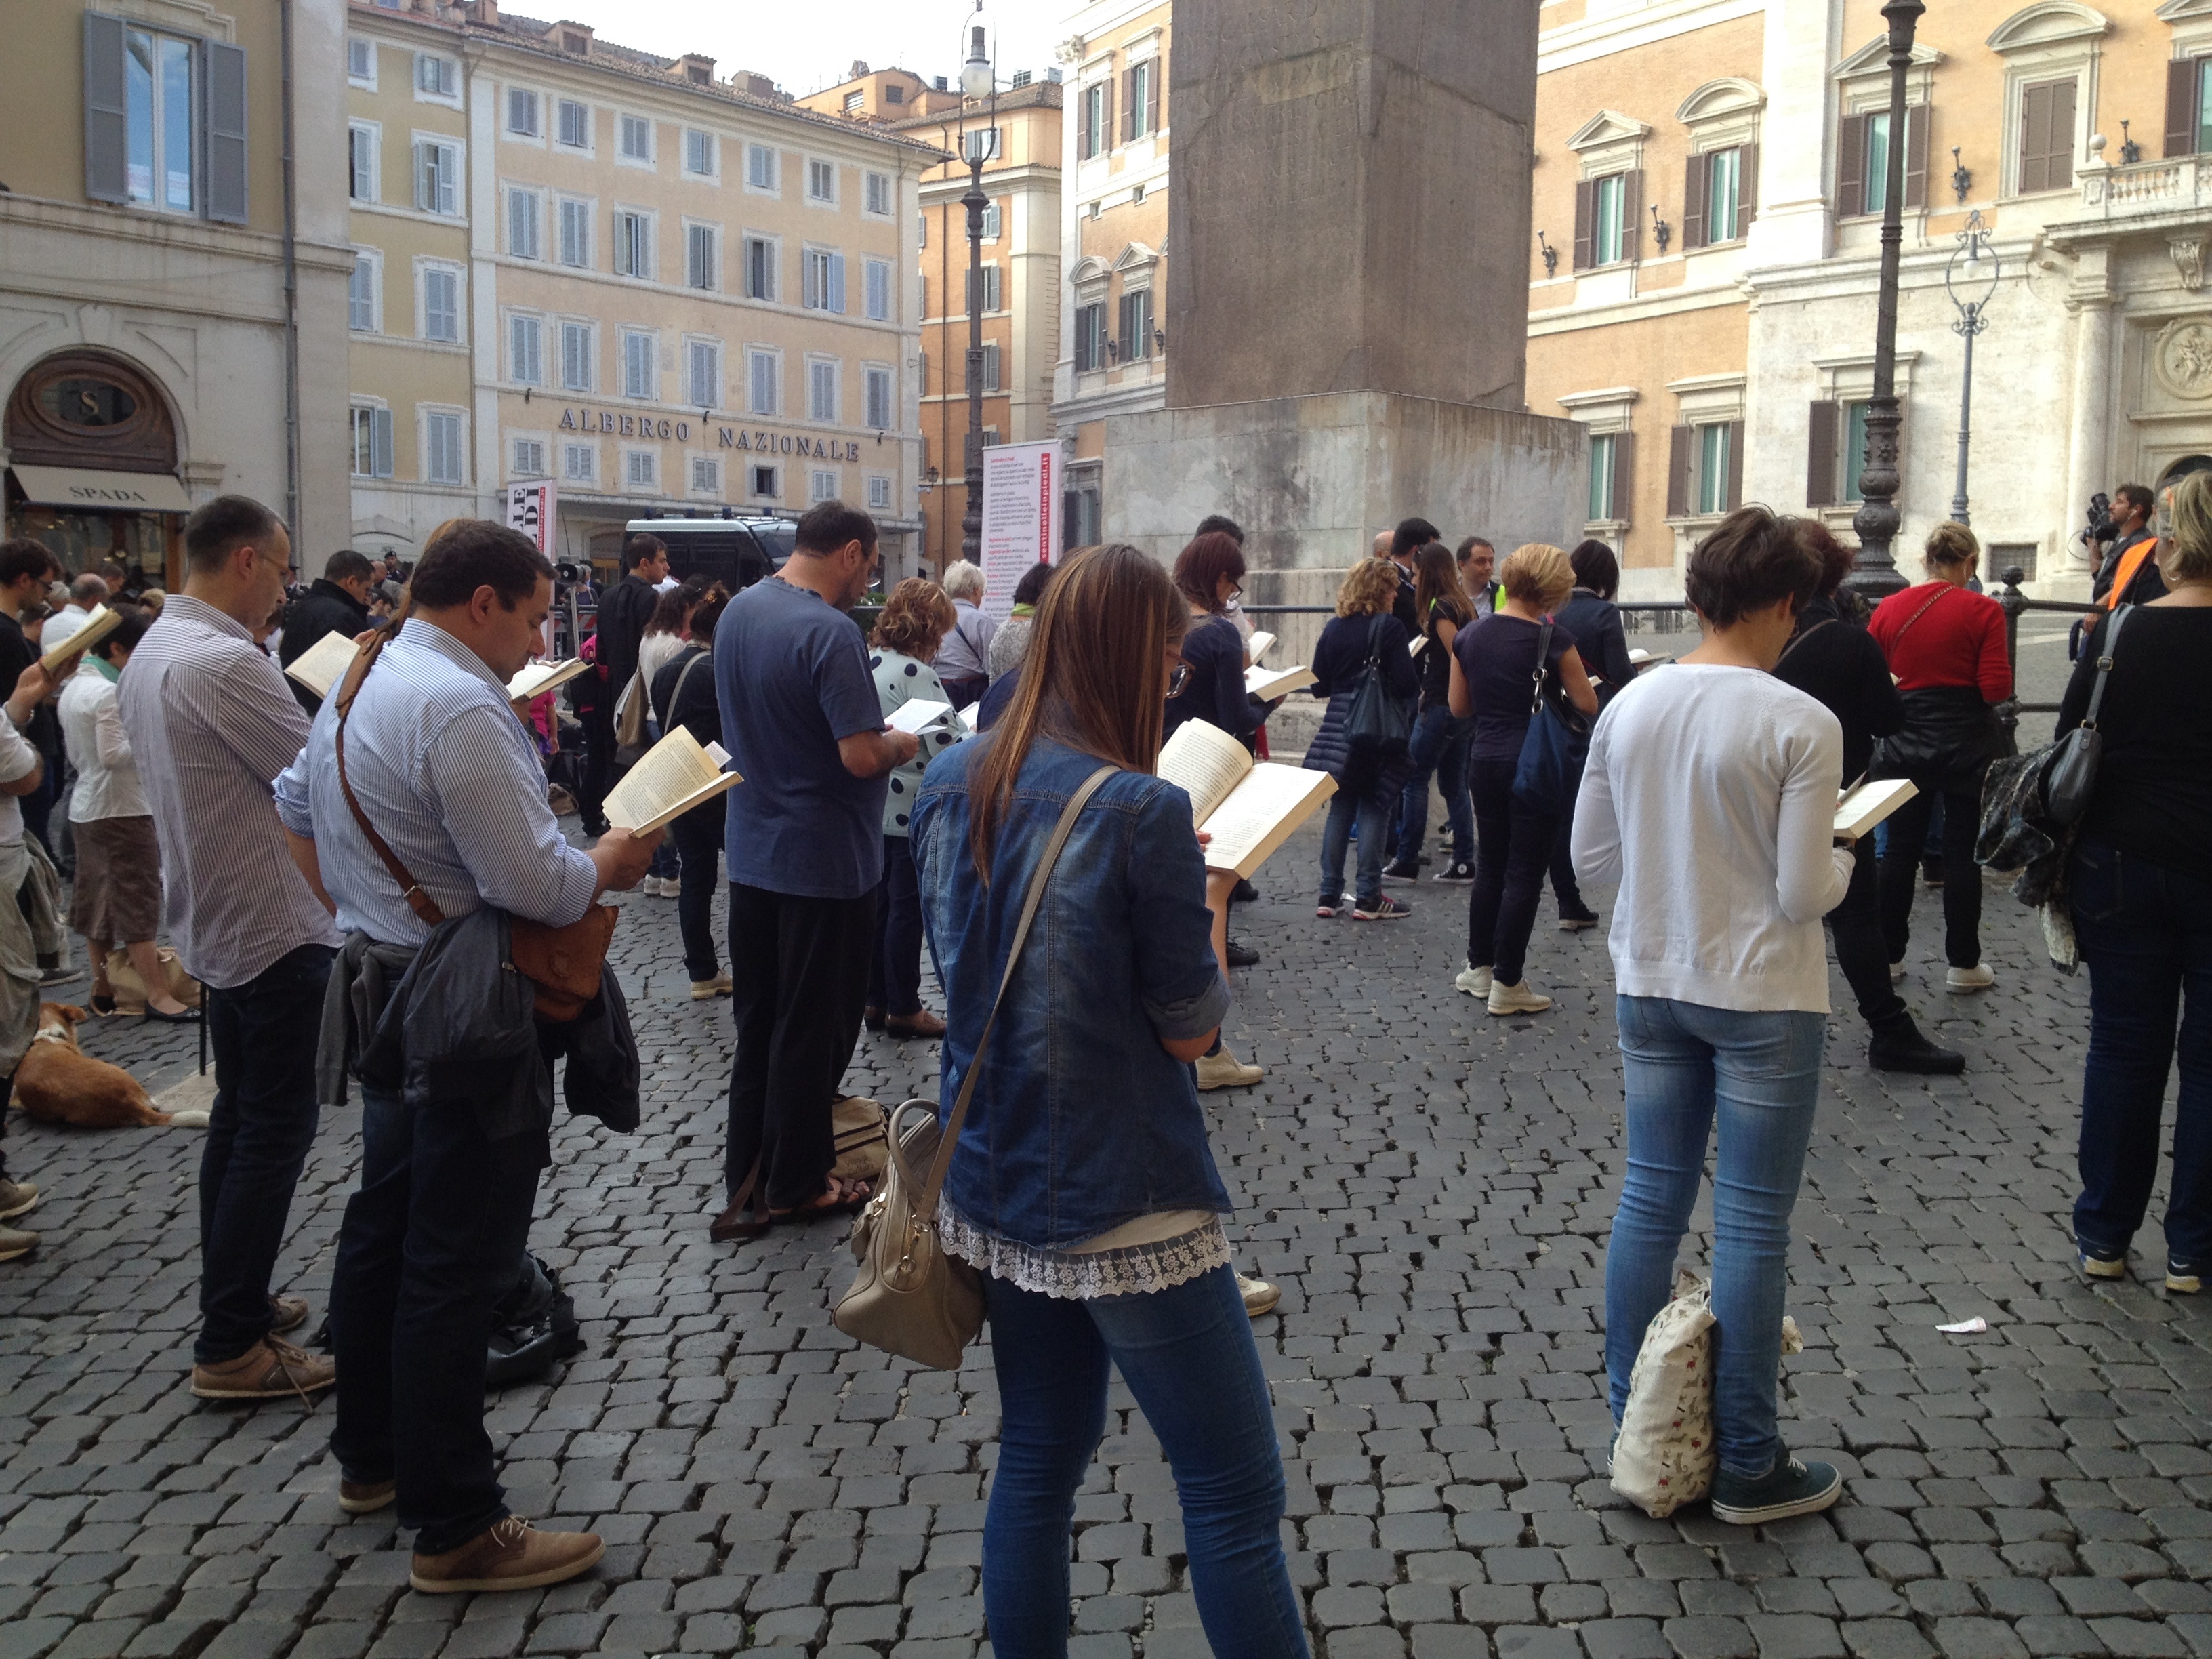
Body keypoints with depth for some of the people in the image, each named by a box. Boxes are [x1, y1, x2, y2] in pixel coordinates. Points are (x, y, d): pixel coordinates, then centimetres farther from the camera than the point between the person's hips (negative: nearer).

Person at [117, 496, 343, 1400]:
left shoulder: (151, 650, 9)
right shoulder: (225, 663, -24)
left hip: (212, 918, 10)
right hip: (271, 925, -10)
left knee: (239, 1114, 19)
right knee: (276, 1128, -2)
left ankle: (230, 1299, 31)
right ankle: (232, 1347, 5)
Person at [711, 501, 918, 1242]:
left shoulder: (738, 611, 4)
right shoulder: (831, 633, -22)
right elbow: (861, 757, -28)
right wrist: (902, 745, -6)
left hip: (752, 853, 8)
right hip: (823, 862, -8)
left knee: (757, 1022, 15)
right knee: (813, 1028, 6)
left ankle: (747, 1185, 24)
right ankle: (796, 1184, 18)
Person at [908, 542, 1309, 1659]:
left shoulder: (951, 785, 1)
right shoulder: (1143, 811, -19)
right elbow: (1190, 1029, -13)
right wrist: (1210, 903, 4)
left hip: (996, 1188, 7)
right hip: (1124, 1206, -7)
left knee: (1039, 1461, 19)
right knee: (1235, 1489, 5)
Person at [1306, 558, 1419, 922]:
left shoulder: (1333, 628, 5)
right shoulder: (1390, 628, -11)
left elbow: (1319, 686, 7)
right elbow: (1406, 686, -16)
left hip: (1339, 728, 5)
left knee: (1341, 809, 11)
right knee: (1375, 810, 1)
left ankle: (1329, 895, 12)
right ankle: (1368, 898, 2)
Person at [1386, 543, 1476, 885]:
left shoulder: (1440, 610, -14)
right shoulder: (1464, 606, 14)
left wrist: (1452, 699, -13)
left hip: (1441, 706, -9)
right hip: (1460, 707, 9)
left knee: (1415, 780, -2)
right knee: (1453, 783, 11)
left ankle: (1407, 860, 1)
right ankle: (1464, 862, 11)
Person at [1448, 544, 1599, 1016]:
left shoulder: (1469, 636, 3)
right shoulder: (1553, 640, -13)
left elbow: (1459, 706, 9)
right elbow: (1587, 705, -7)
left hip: (1485, 760, 5)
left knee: (1490, 866, 18)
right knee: (1525, 873, 2)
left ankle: (1478, 968, 27)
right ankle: (1507, 983, 6)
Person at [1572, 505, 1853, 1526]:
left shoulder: (1629, 707, -1)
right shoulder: (1801, 725, -16)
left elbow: (1590, 857, 4)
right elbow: (1806, 893, -15)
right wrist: (1843, 855, 6)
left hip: (1650, 989, 5)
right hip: (1762, 1001, -5)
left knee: (1650, 1200, 15)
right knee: (1751, 1224, 5)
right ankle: (1746, 1468, 18)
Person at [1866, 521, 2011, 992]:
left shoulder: (1890, 608, -2)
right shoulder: (1984, 610, -10)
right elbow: (1996, 688, -14)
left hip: (1905, 745, 2)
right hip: (1967, 746, -2)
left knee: (1900, 850, 12)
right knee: (1963, 854, 6)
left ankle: (1888, 955, 18)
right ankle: (1963, 964, 13)